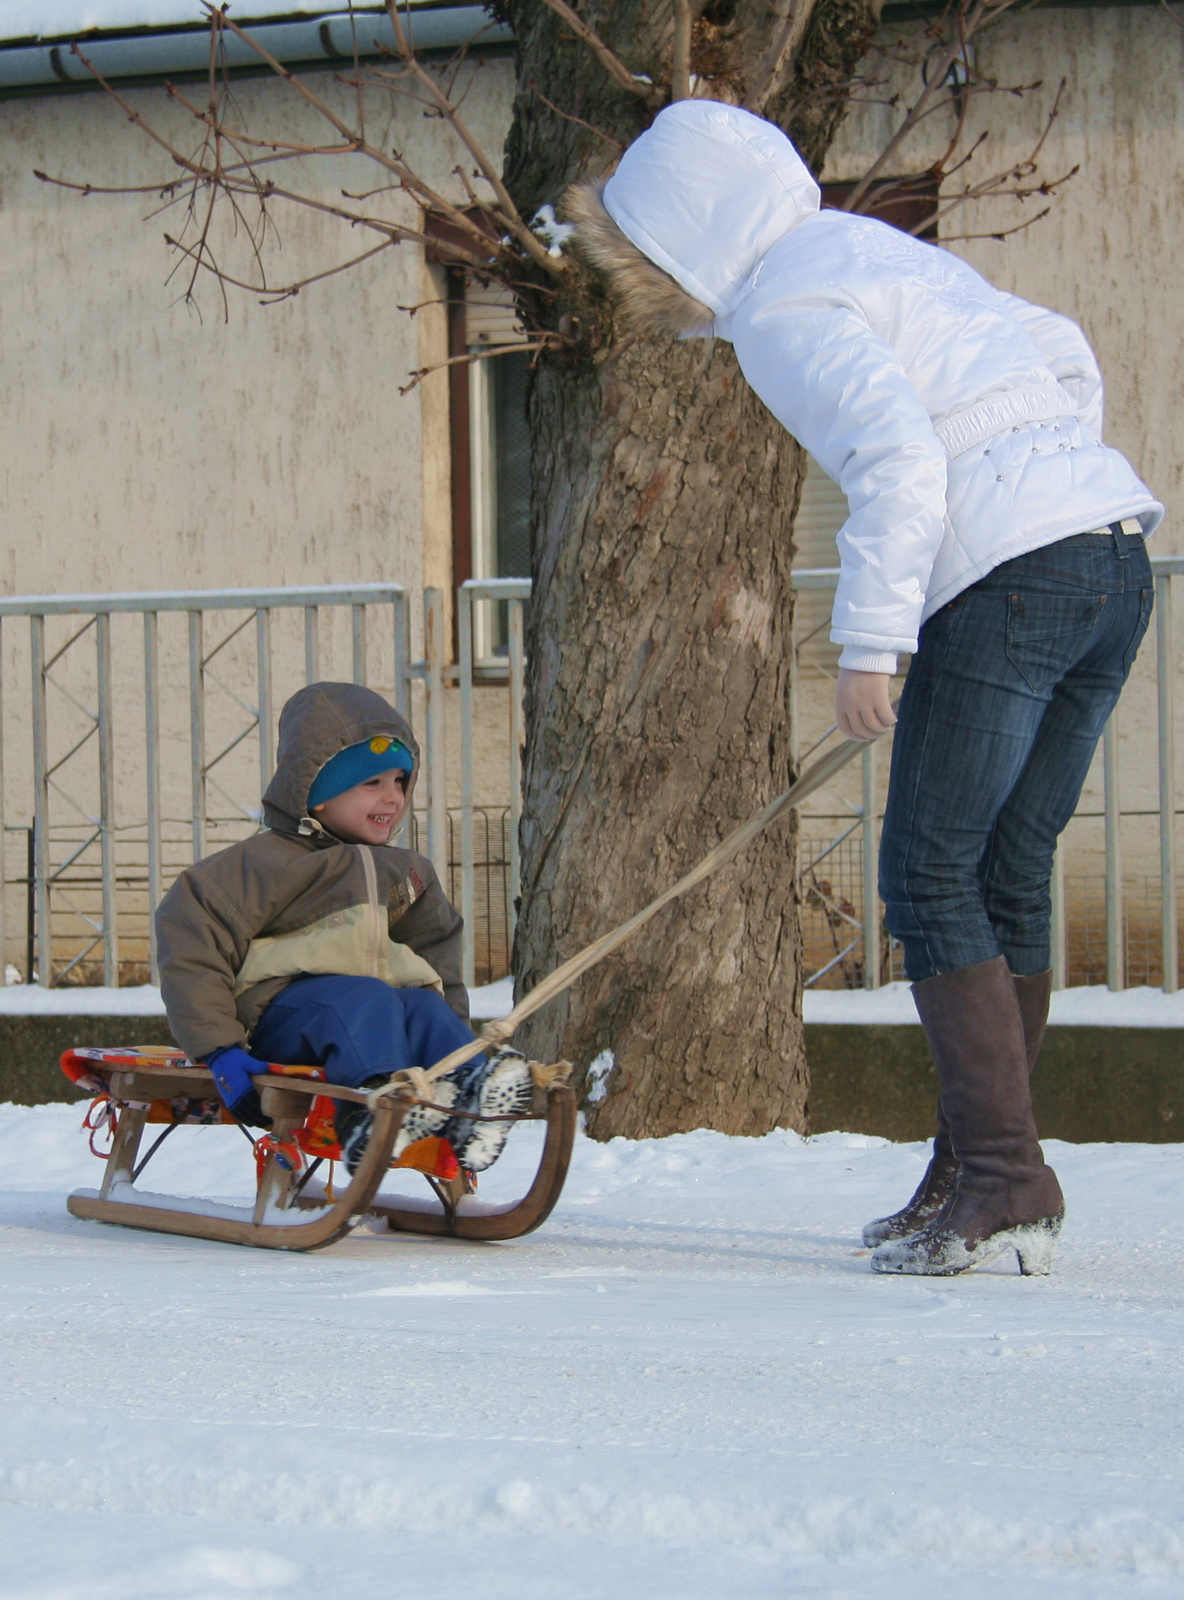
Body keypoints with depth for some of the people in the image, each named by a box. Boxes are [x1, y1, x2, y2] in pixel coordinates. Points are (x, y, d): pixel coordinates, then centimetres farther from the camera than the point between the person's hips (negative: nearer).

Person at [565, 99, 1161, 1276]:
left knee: (931, 878, -4)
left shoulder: (783, 305, -5)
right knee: (1006, 883, 11)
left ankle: (1007, 1180, -9)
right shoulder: (870, 251, 23)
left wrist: (868, 644, -16)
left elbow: (900, 461, -17)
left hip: (1010, 578, -9)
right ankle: (975, 1179, 14)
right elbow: (1064, 357, 24)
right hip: (1114, 555, 9)